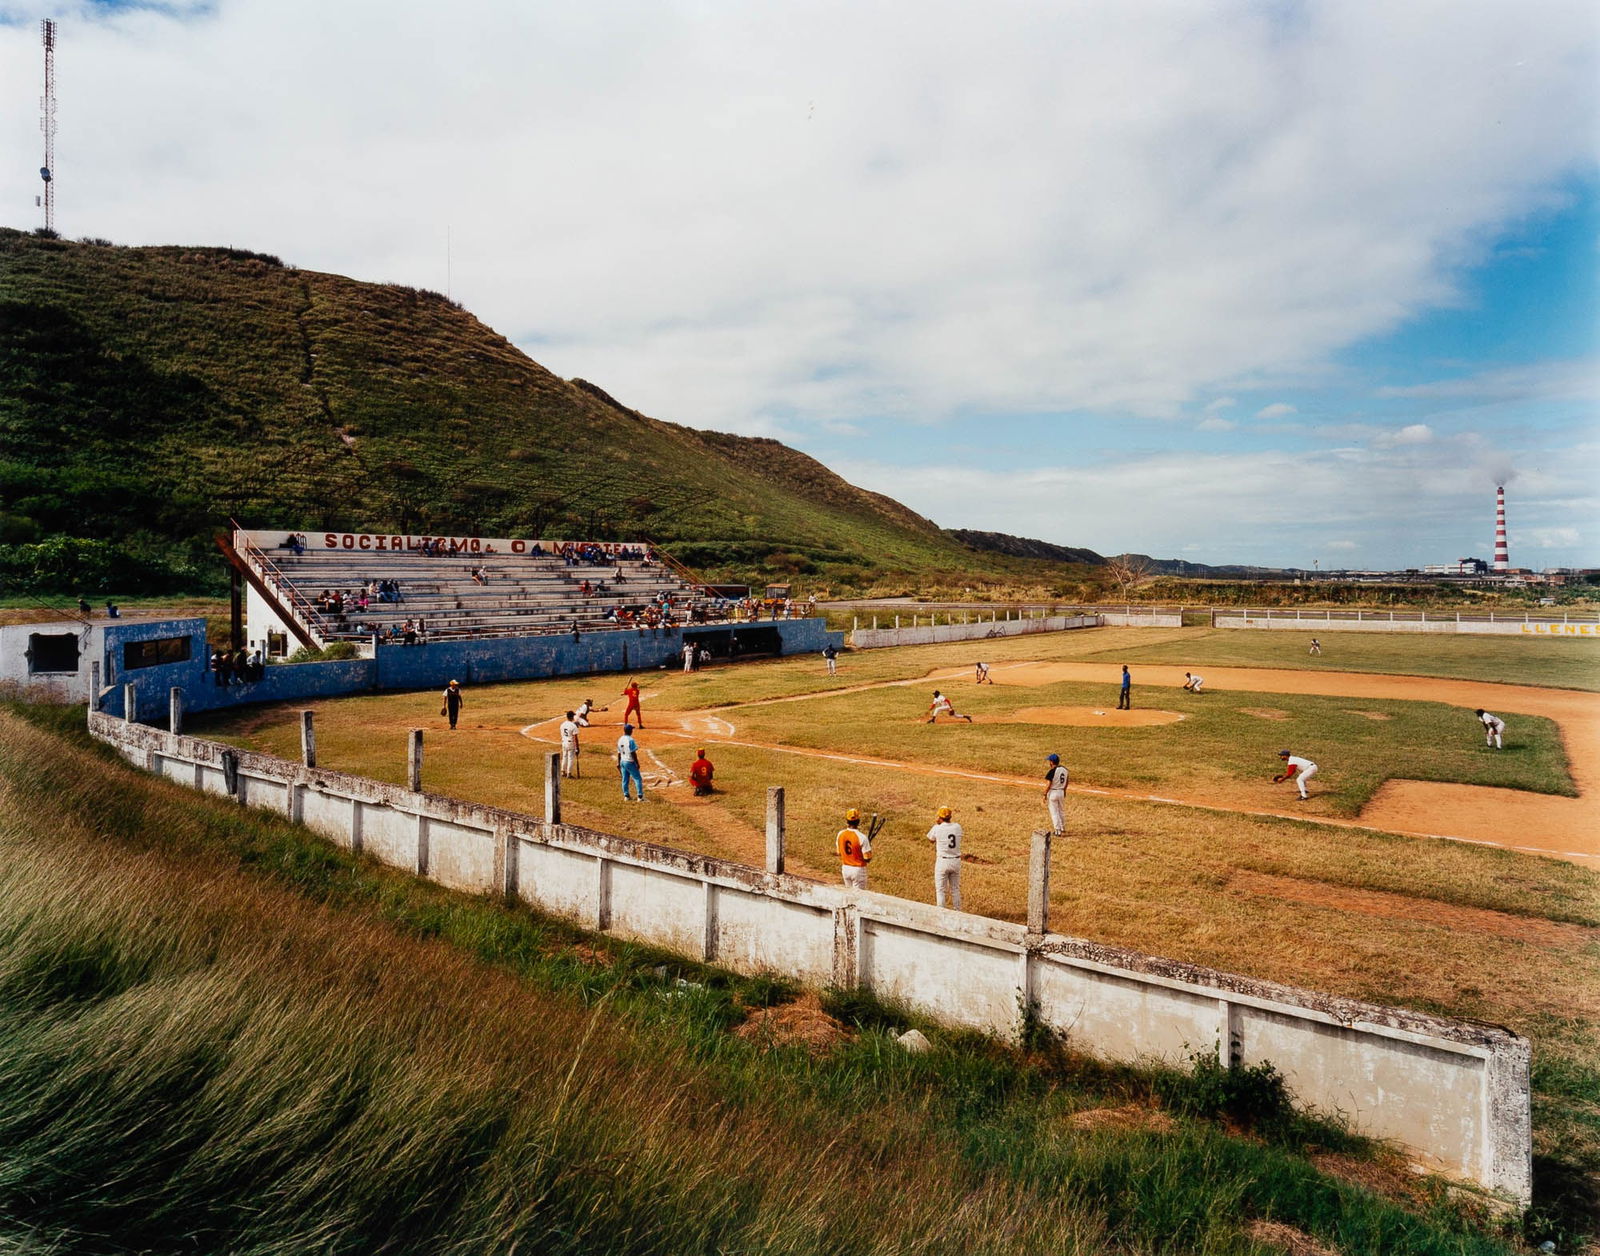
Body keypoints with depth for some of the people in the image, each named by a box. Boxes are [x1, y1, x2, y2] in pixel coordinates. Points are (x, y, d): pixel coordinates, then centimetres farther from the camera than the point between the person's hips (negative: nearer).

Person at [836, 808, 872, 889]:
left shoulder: (840, 834, -4)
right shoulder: (862, 837, -21)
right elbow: (867, 859, -17)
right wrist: (869, 846, 0)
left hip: (845, 869, 5)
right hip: (858, 870, -5)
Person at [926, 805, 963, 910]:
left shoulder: (937, 828, -13)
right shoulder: (957, 827, -2)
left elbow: (930, 839, 6)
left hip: (942, 861, -4)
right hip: (956, 861, 4)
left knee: (940, 890, 6)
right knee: (955, 889, 16)